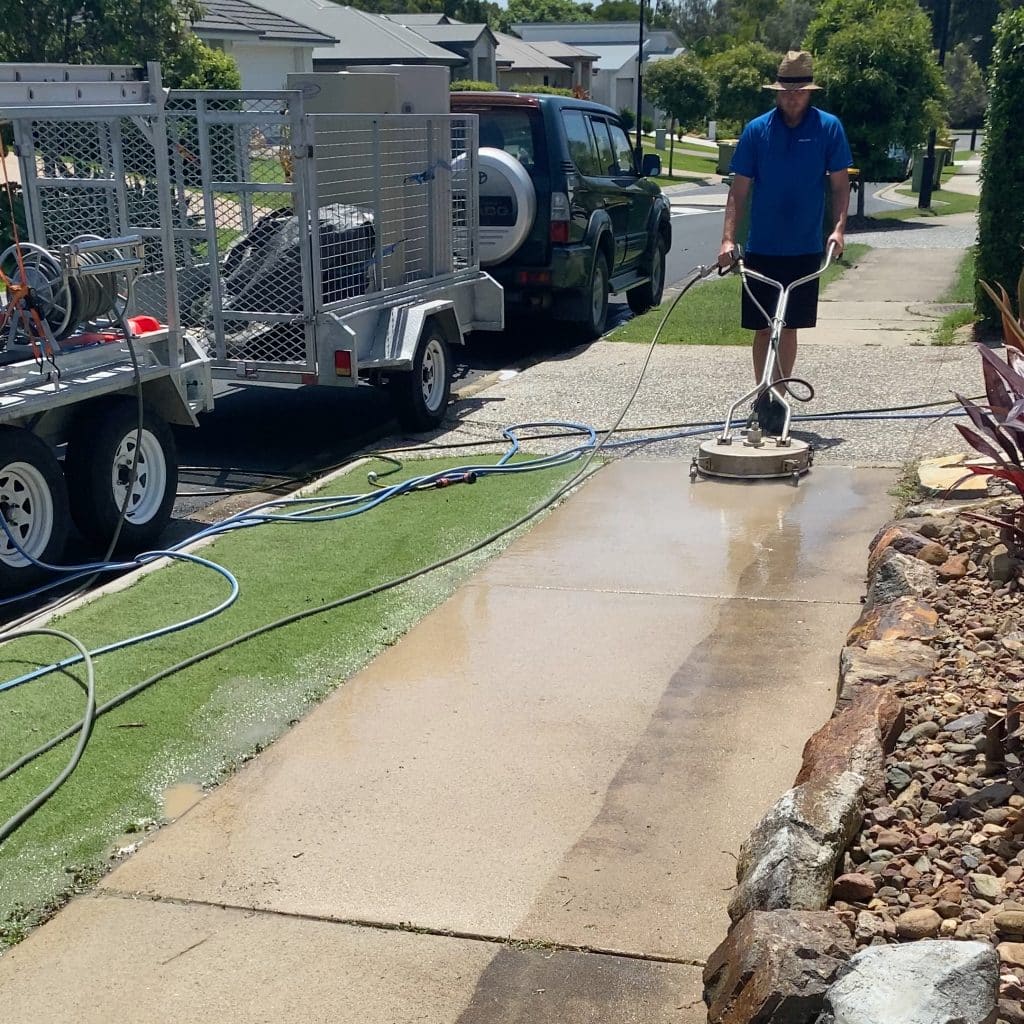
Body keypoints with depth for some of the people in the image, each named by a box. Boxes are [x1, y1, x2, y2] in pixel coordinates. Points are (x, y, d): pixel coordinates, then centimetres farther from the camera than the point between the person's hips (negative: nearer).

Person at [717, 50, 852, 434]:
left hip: (804, 249, 0)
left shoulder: (829, 128, -1)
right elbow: (740, 189, 0)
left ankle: (778, 398, 16)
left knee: (789, 327, 6)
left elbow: (840, 183, 2)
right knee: (763, 327, 4)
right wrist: (728, 239, -8)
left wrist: (838, 227, -13)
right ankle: (763, 399, 15)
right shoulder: (756, 129, -1)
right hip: (761, 248, 0)